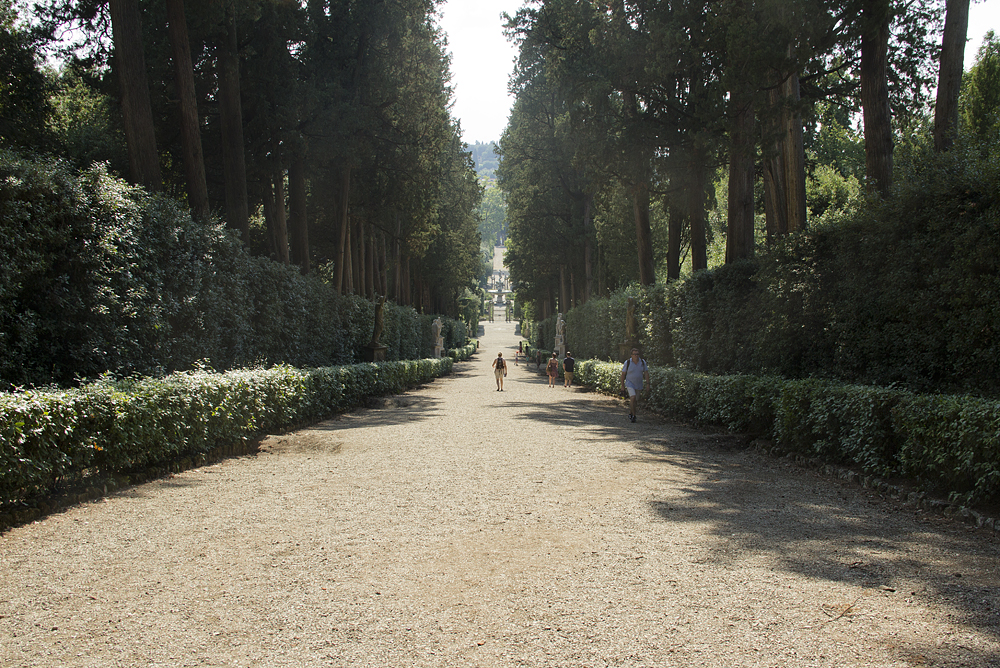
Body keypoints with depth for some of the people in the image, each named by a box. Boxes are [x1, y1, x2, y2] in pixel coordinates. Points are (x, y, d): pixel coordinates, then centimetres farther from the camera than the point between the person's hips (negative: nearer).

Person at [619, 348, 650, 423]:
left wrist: (647, 383, -9)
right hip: (630, 383, -3)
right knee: (633, 398, -20)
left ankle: (630, 413, 32)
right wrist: (622, 386, -4)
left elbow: (646, 373, 0)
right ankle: (633, 415, -15)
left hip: (639, 384, 3)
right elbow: (623, 374, -5)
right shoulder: (627, 362, -11)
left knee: (633, 399, 13)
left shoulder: (642, 362, -3)